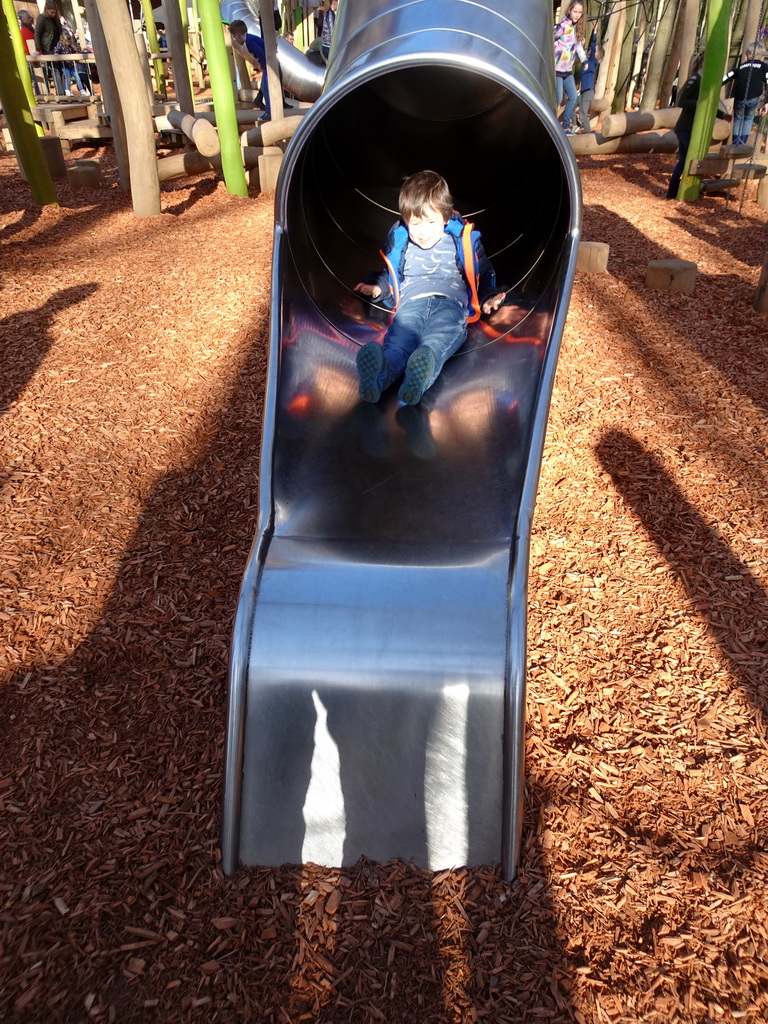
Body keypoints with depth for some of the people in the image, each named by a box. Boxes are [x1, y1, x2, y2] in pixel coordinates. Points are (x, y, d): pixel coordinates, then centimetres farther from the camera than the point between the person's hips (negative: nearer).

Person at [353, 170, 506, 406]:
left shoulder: (463, 240, 19)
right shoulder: (400, 241, 23)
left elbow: (485, 274, 28)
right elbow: (389, 273, 38)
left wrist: (487, 298, 10)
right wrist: (378, 287, 17)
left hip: (450, 301, -1)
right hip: (411, 302, 2)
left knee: (441, 336, -40)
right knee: (399, 334, -36)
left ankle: (420, 377, -70)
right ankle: (383, 373, -68)